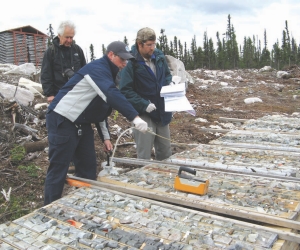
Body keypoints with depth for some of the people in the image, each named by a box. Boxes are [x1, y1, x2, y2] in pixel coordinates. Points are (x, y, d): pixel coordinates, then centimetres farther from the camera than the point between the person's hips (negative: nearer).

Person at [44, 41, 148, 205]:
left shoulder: (107, 74, 15)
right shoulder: (98, 68, -16)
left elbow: (100, 108, 18)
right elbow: (112, 95, -34)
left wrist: (105, 137, 13)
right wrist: (135, 117, -42)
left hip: (81, 123, 10)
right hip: (62, 121, -10)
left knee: (88, 167, 11)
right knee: (58, 169, -3)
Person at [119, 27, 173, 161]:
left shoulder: (159, 56, 2)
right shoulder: (130, 62, -16)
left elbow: (167, 75, 18)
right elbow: (125, 90, -17)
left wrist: (169, 84, -4)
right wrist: (144, 104, -23)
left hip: (161, 110, 6)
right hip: (143, 112, -6)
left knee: (165, 151, 17)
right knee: (144, 155, 1)